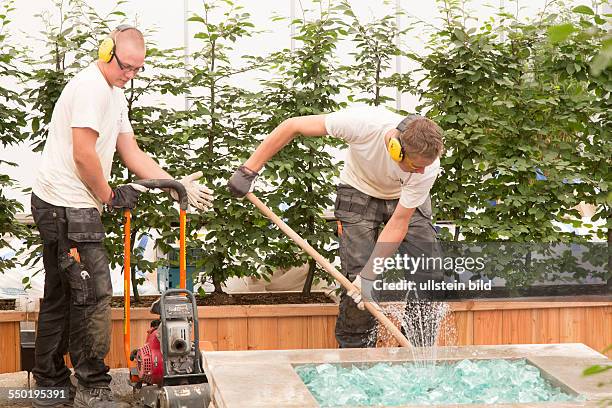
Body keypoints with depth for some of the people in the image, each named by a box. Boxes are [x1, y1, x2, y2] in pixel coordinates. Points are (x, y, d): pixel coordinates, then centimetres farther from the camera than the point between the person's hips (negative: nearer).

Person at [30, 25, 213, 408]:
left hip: (60, 208, 10)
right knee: (93, 294, -7)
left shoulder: (116, 95, 19)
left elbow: (133, 153, 16)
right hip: (68, 206, -10)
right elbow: (83, 154, -20)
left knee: (60, 297, 14)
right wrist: (110, 196, -7)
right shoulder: (92, 86, -14)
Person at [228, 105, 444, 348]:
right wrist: (249, 171, -26)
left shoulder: (428, 167, -33)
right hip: (359, 194, -1)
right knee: (356, 276, -14)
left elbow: (398, 224, -26)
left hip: (405, 200, 2)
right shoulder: (363, 123, -39)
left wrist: (368, 276, -30)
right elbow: (293, 126, -28)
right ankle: (353, 350, 1)